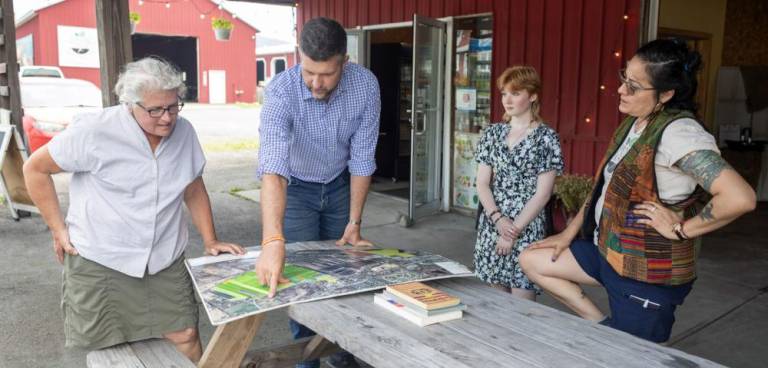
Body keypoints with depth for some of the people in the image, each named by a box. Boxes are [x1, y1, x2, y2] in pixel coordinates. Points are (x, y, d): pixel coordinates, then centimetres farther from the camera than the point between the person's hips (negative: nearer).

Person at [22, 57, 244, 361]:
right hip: (100, 263, -3)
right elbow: (36, 168, -1)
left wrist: (210, 240, 7)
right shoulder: (94, 131, -14)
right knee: (100, 354, 6)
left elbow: (194, 190, 12)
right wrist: (58, 229, -2)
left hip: (166, 263, 3)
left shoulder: (184, 132, -1)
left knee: (185, 337, 3)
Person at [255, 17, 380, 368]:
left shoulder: (366, 85, -25)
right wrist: (273, 241, -58)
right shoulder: (281, 91, -33)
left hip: (340, 185, 2)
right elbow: (273, 168, -45)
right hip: (296, 187, -2)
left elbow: (361, 159, -17)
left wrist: (354, 223, -15)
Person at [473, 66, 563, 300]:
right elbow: (482, 184, 3)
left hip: (527, 230, -4)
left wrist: (514, 230, -13)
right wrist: (498, 219, -11)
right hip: (491, 227, 4)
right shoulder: (493, 133, 8)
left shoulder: (546, 137, -4)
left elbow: (542, 194, -9)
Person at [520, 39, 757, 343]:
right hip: (607, 250, 9)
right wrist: (569, 233, 14)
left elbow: (740, 198, -35)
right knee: (531, 261, 11)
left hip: (647, 273, -9)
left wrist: (682, 230, -21)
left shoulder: (677, 132, -24)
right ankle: (603, 326, 15)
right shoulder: (634, 124, 4)